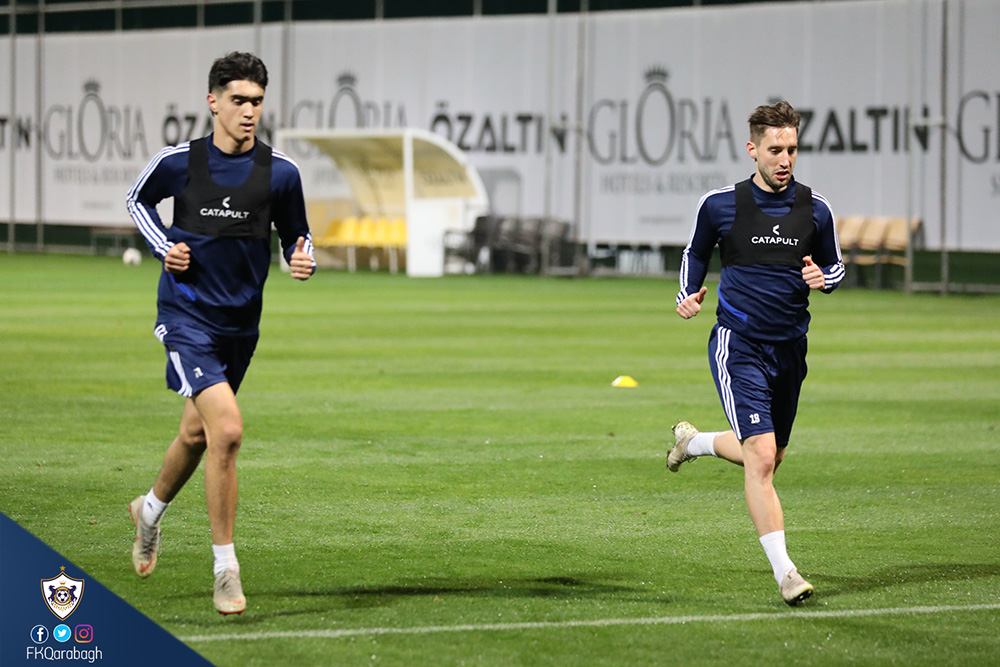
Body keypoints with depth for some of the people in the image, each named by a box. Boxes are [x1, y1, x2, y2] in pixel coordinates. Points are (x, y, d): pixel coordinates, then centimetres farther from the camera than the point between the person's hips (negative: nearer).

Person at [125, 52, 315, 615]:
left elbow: (297, 235, 9)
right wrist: (164, 247, -2)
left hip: (242, 322, 4)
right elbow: (139, 200, 14)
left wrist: (304, 260, -13)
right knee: (227, 428, -20)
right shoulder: (179, 162, -6)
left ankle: (152, 509, 51)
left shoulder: (281, 172, -3)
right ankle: (226, 569, -12)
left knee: (199, 432, 20)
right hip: (187, 314, -4)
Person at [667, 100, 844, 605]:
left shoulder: (815, 209, 1)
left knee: (769, 454, 19)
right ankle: (784, 571, -14)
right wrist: (688, 295, -3)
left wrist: (822, 278, -8)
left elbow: (836, 266, 15)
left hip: (790, 349, 4)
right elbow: (695, 252, 14)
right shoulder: (720, 205, -5)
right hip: (738, 346, -4)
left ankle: (694, 441, 49)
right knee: (761, 457, -17)